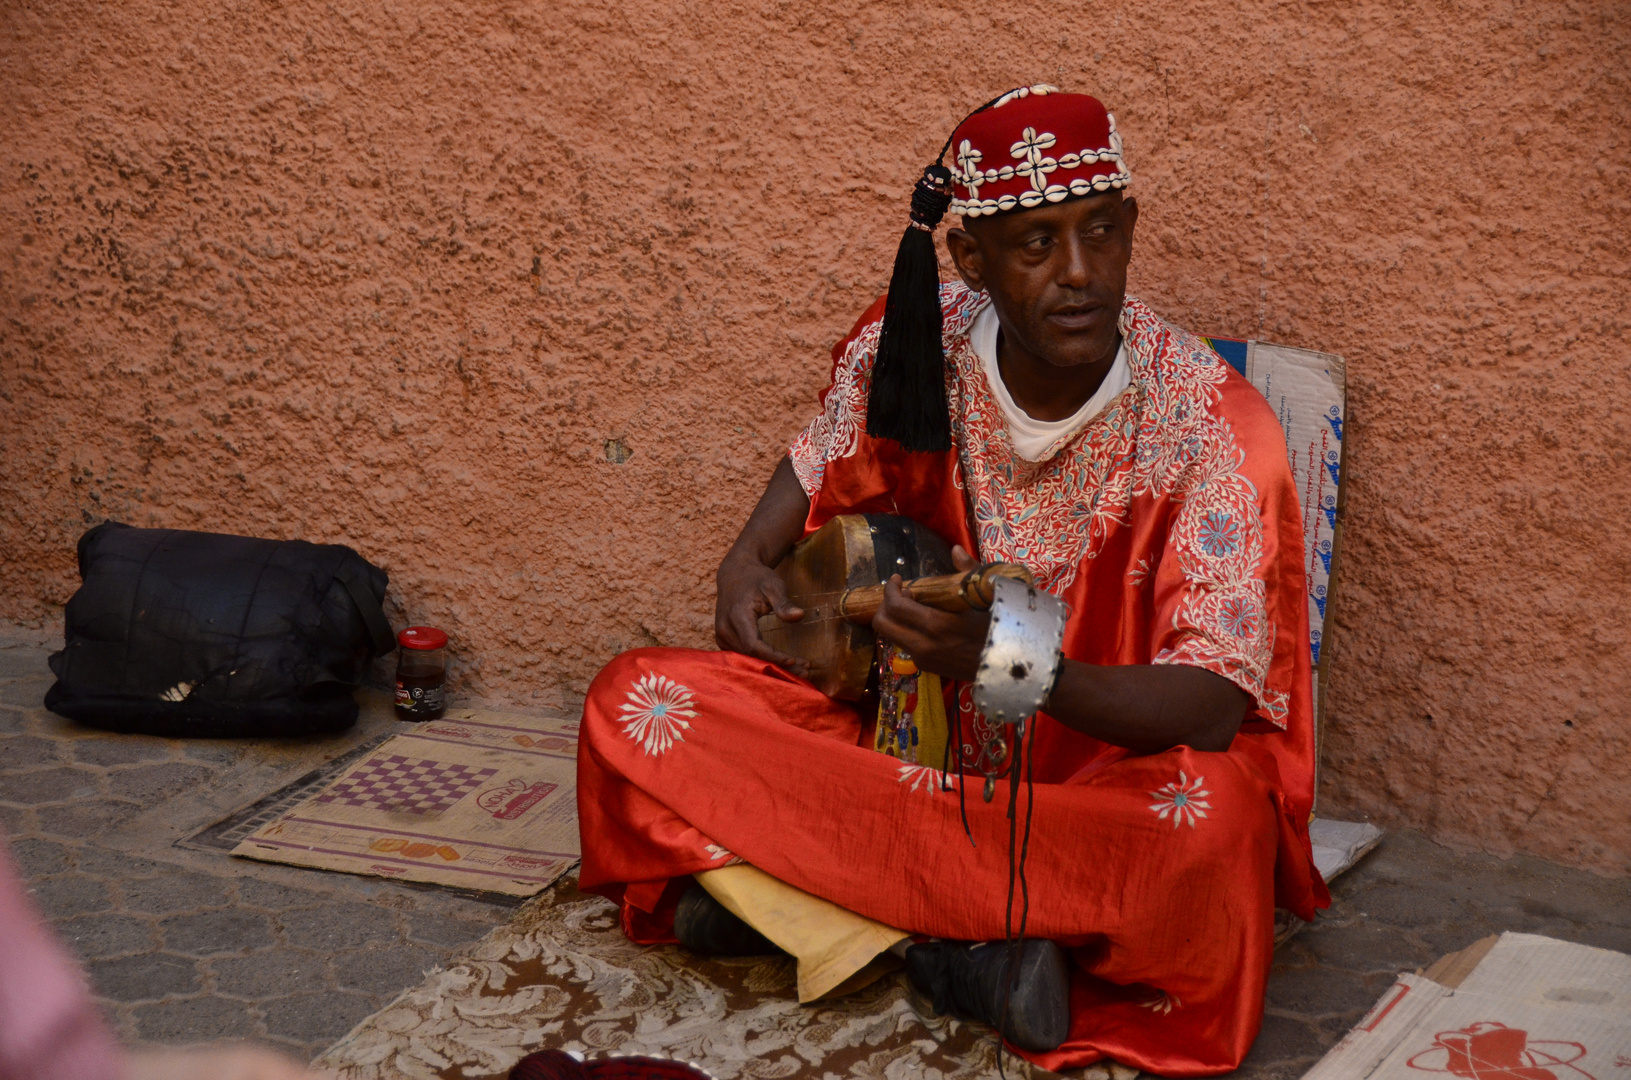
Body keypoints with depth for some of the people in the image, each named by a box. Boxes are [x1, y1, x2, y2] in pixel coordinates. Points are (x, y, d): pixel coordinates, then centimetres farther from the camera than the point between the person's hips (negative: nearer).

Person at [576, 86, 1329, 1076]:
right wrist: (749, 562, -5)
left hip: (1109, 765, -3)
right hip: (910, 734, 4)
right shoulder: (910, 347, -8)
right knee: (636, 701, -15)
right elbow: (824, 463, 17)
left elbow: (1214, 707, -27)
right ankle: (966, 936, -23)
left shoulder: (1207, 423, -20)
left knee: (1211, 821, -40)